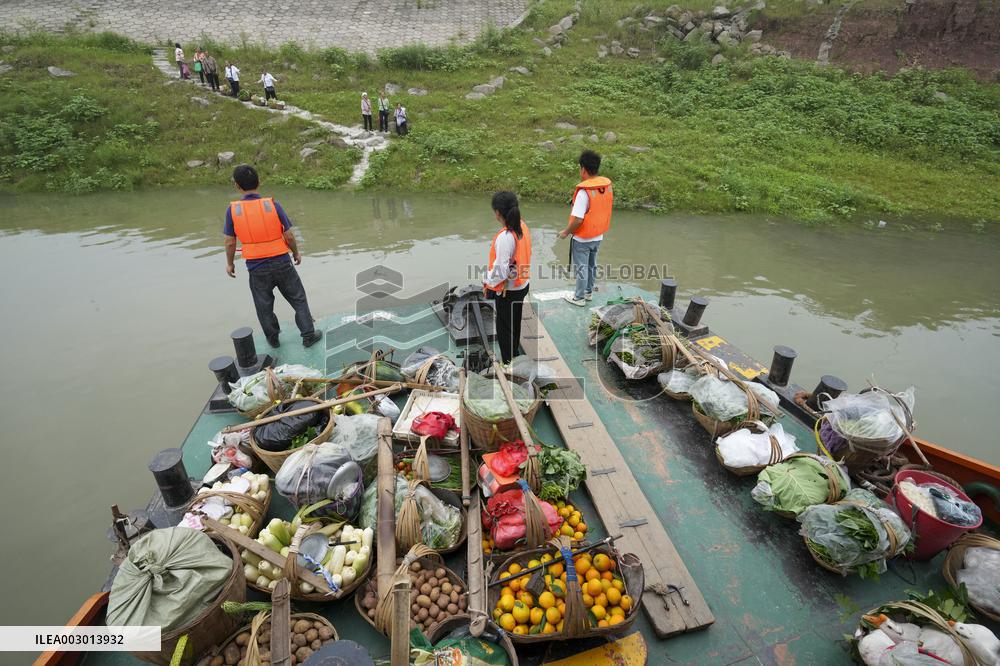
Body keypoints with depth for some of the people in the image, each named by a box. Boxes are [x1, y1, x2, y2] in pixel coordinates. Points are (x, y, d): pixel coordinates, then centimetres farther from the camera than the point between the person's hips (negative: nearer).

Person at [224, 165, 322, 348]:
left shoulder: (232, 210, -9)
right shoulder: (272, 205, -11)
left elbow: (230, 242, -4)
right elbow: (289, 235, -8)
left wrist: (229, 263, 12)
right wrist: (296, 253, 9)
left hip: (256, 268, 1)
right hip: (281, 263, -1)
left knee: (264, 306, 19)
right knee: (298, 299, 14)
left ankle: (272, 338, 34)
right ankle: (308, 335, 17)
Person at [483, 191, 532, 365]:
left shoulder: (505, 237, -30)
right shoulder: (522, 226, -4)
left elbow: (501, 268, -26)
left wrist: (488, 284, -9)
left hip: (507, 290, -8)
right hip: (522, 285, 8)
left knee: (504, 328, 9)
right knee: (515, 323, 25)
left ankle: (508, 362, 23)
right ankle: (513, 354, 43)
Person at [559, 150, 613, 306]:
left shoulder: (584, 192, -27)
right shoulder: (607, 185, -4)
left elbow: (578, 219, -28)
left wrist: (565, 232, -13)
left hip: (582, 239, -7)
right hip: (598, 236, 7)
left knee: (581, 268, 8)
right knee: (592, 265, 22)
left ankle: (579, 298, 21)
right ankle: (589, 292, 38)